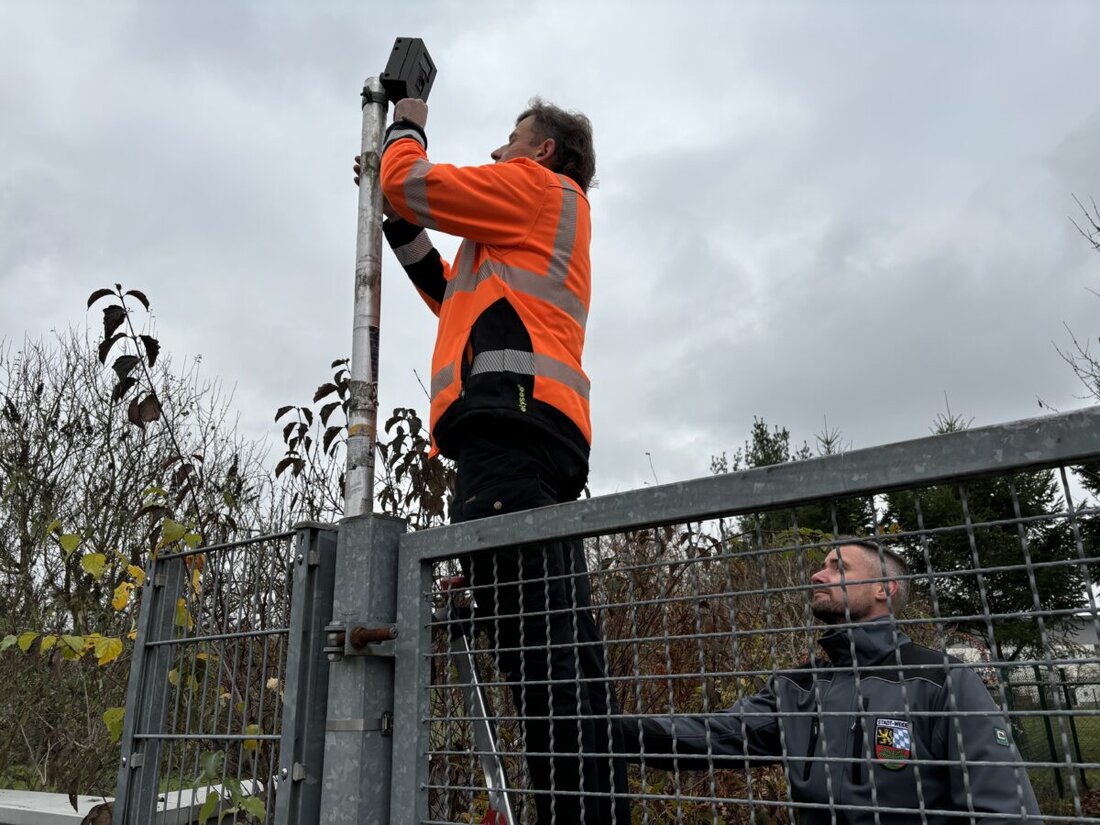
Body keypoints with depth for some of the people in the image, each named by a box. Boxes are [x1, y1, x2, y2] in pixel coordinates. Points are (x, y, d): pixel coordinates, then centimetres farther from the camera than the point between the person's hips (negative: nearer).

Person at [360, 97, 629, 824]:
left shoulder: (538, 186, 12)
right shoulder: (533, 234, 38)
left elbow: (408, 181, 6)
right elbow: (457, 298, 39)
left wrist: (406, 127, 28)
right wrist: (395, 220, 37)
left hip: (511, 421, -9)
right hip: (535, 430, 10)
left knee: (530, 633, -19)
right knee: (555, 639, 3)